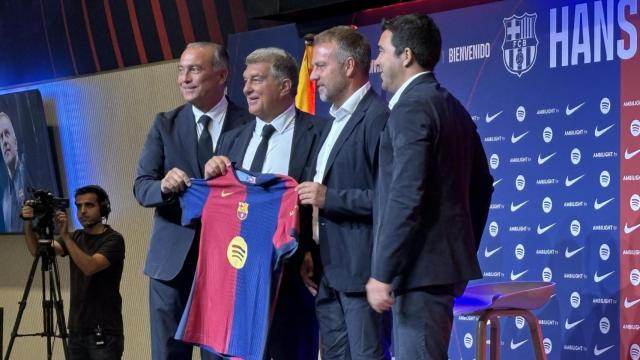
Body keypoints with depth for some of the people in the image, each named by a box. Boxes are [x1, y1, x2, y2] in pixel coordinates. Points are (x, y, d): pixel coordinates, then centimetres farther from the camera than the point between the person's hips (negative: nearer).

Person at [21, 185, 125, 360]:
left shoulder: (113, 240, -7)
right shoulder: (76, 237, 12)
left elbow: (90, 267, -23)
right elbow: (37, 250, 0)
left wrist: (65, 235, -26)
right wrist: (28, 224, -17)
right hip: (77, 331, 6)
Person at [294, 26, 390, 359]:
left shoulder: (378, 117, -13)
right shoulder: (336, 121, 19)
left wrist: (330, 197, -19)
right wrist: (312, 252, 13)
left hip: (362, 270, -10)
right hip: (330, 271, 10)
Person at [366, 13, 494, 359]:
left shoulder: (411, 108, -14)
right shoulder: (453, 107, 15)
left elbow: (406, 197, -22)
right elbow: (481, 185, 21)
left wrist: (382, 274, -21)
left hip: (422, 266, -10)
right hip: (445, 260, 10)